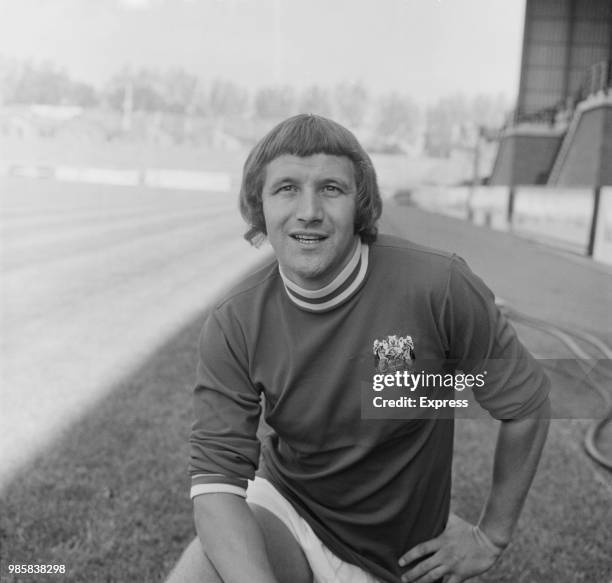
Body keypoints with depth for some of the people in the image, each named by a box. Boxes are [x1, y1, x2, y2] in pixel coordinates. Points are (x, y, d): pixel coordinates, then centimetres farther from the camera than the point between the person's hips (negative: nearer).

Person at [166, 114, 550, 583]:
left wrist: (491, 538, -2)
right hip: (281, 508, 1)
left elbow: (526, 403, -10)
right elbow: (217, 479, -19)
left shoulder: (440, 287, -23)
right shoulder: (234, 326, -17)